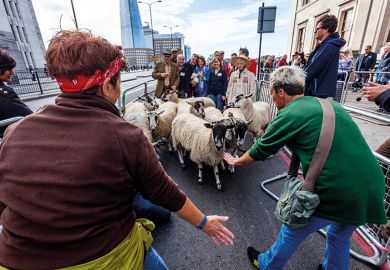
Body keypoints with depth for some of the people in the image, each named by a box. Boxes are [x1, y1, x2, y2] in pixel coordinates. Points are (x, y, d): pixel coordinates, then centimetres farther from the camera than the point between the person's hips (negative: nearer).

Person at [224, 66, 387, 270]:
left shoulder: (288, 115, -11)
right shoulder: (329, 104, 10)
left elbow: (259, 151, 1)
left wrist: (237, 161, 20)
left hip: (334, 194, -6)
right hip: (372, 188, 6)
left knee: (292, 231, 19)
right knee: (340, 237, 31)